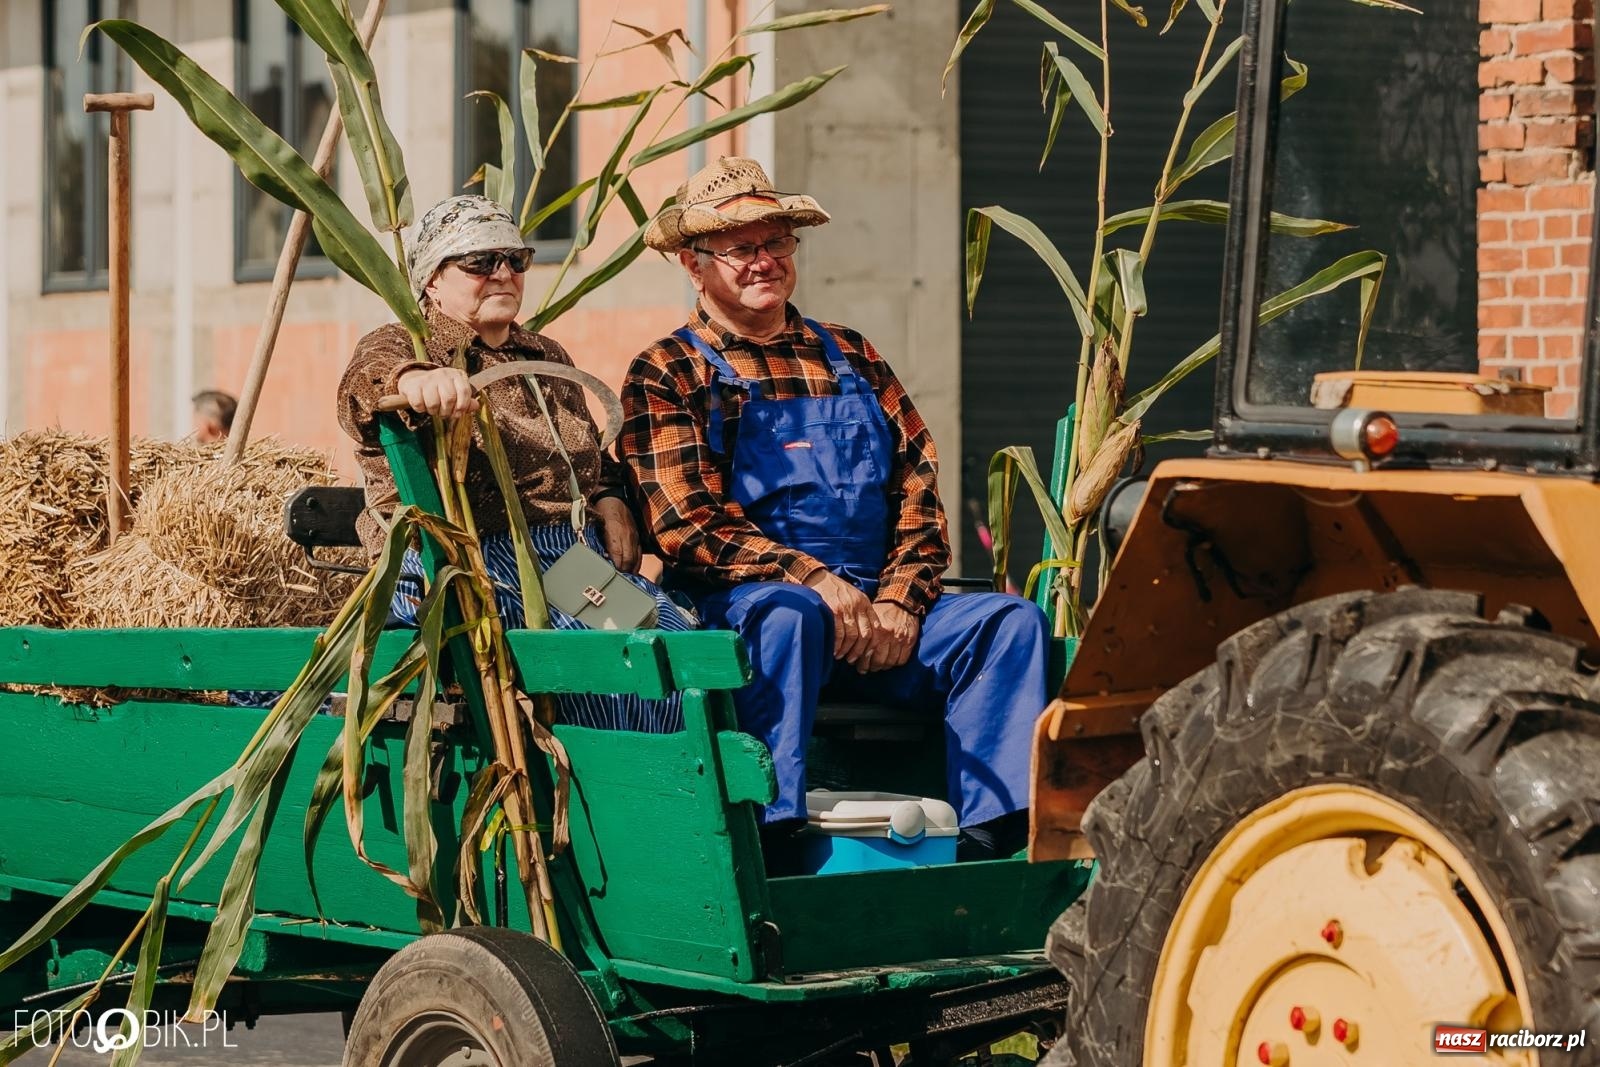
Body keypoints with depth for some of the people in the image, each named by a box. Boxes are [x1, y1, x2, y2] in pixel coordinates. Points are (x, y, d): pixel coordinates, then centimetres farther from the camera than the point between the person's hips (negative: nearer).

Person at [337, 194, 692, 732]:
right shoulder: (398, 346, 4)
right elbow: (365, 383, -22)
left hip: (575, 555, 6)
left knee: (675, 636, -22)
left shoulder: (548, 357, 24)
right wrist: (414, 379, -47)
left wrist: (609, 501, 12)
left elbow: (592, 459, 37)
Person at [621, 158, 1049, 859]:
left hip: (879, 616, 5)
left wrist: (900, 602, -5)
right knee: (786, 613, -38)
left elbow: (918, 492, 14)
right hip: (739, 603, -5)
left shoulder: (852, 360, 23)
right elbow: (687, 524, -6)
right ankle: (769, 842, -42)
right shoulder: (668, 376, 7)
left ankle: (988, 838, -29)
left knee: (1011, 620, -17)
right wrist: (813, 579, -18)